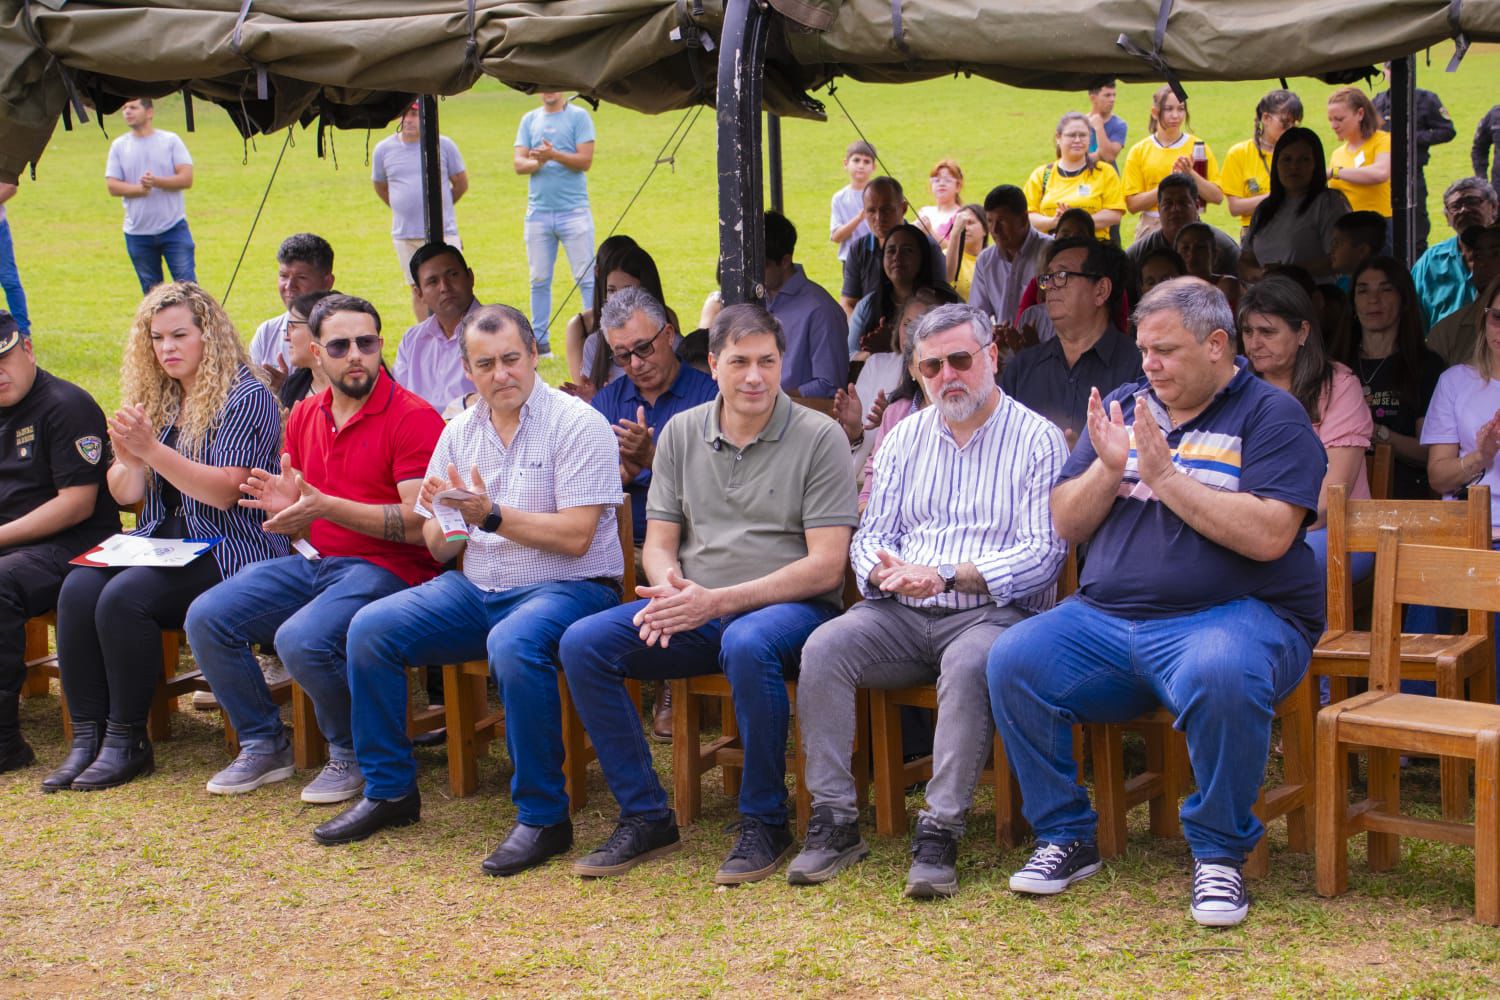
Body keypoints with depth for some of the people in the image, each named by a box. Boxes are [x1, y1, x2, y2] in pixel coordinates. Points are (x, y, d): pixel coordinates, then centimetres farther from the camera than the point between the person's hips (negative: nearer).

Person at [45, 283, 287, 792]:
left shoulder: (246, 398, -5)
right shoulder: (155, 400, 16)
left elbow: (224, 492, -15)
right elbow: (126, 495, 15)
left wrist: (153, 450, -23)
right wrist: (128, 461, -8)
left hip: (228, 549, -7)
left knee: (124, 598, -29)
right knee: (78, 589, -21)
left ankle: (127, 740, -16)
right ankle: (87, 736, -17)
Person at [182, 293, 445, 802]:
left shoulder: (413, 417, -10)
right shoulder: (305, 416, 13)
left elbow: (417, 525, -18)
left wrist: (324, 505, -23)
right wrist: (284, 506, -7)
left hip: (385, 568, -7)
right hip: (313, 562, 7)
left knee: (302, 640, -31)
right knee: (207, 617, -8)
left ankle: (352, 755, -4)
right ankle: (264, 746, 8)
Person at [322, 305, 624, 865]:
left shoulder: (578, 425, -7)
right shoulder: (459, 434, 11)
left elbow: (575, 536, -16)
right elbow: (439, 550, 11)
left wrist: (492, 516, -22)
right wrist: (442, 529, -13)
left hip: (566, 588, -6)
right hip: (476, 589, 7)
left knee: (513, 645, -38)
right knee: (370, 629, -10)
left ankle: (543, 817, -24)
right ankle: (388, 791, 5)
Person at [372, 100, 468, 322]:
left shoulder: (444, 145, -1)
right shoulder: (383, 149, 3)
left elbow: (461, 184, 10)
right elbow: (380, 187, 17)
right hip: (405, 235, 2)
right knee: (418, 290, 7)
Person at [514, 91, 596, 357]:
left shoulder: (578, 116, 1)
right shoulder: (529, 120, 12)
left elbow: (585, 161, -9)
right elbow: (519, 164, 4)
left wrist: (554, 155, -22)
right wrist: (537, 162, -17)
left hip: (574, 212, -4)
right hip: (538, 212, 4)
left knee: (586, 277, -4)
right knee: (539, 280, 8)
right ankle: (539, 340, 15)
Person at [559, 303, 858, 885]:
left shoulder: (819, 438, -3)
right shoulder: (681, 434, 12)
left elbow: (825, 566, -10)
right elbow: (658, 543, 13)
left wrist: (718, 601, -18)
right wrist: (670, 591, -13)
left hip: (791, 607, -5)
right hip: (694, 612, 5)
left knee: (747, 643, -39)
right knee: (582, 643, -17)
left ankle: (765, 823, -20)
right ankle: (645, 816, -7)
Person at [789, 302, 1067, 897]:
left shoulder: (1037, 440, 1)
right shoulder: (905, 439, 18)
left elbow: (1043, 552, -9)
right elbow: (870, 536, 16)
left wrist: (947, 575, -19)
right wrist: (886, 570, -10)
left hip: (993, 611, -4)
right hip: (902, 612, 5)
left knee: (969, 664, -37)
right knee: (824, 647, -23)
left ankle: (940, 834, -30)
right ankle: (834, 821, -18)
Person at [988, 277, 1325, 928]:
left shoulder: (1270, 415, 1)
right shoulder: (1122, 408, 17)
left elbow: (1269, 536, -14)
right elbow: (1066, 525, 13)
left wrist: (1165, 475, -15)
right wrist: (1108, 466, -6)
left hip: (1232, 614, -5)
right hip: (1105, 618, 5)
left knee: (1220, 678, -38)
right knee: (1013, 660, -19)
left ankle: (1219, 853, -15)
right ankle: (1066, 837, -3)